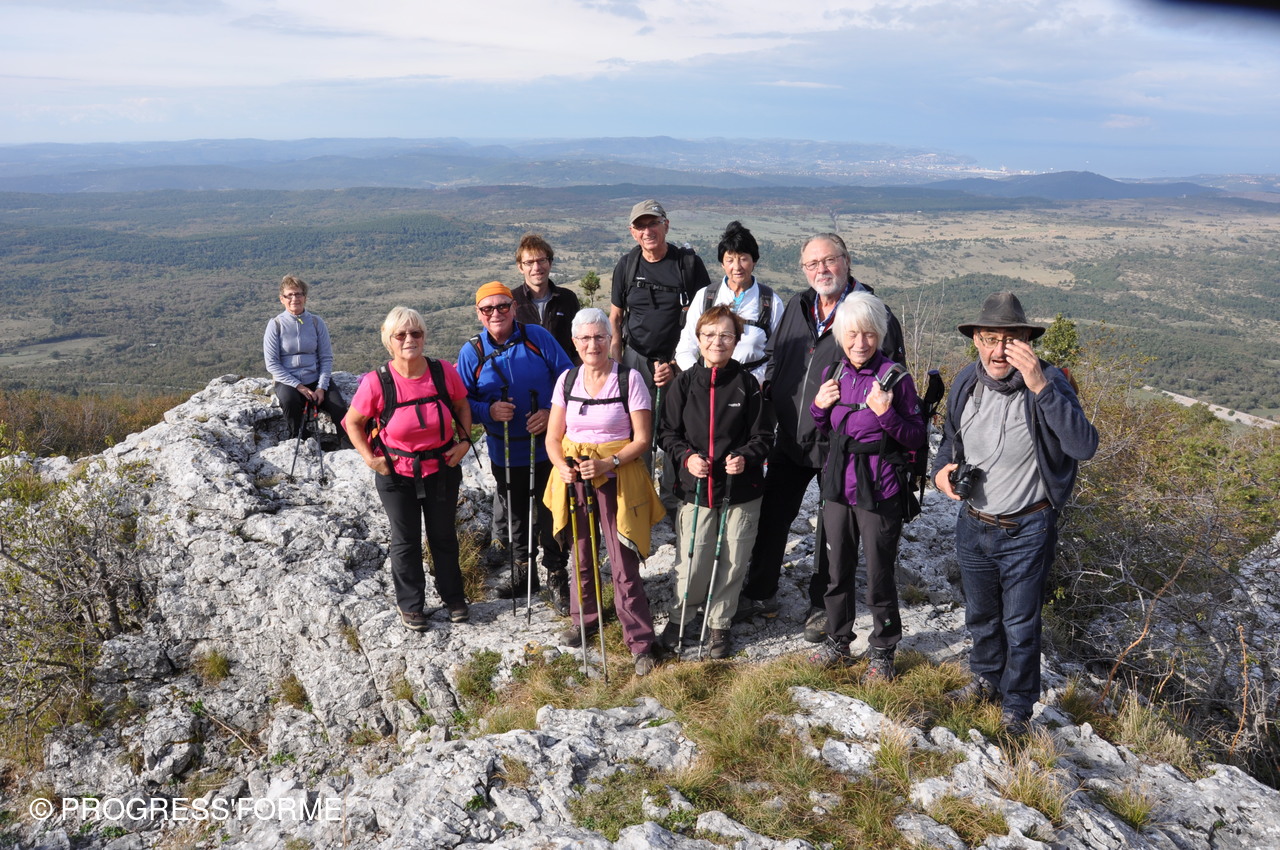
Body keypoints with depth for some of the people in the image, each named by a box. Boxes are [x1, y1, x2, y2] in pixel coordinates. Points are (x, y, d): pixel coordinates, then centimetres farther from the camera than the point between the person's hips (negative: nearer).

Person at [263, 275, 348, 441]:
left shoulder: (316, 322, 2)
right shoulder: (276, 325, -3)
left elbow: (326, 357, 2)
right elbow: (272, 363, -6)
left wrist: (321, 387, -11)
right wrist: (298, 386, -14)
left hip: (316, 379, 2)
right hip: (287, 382, -1)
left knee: (340, 408, -24)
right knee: (290, 400, -35)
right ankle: (296, 440, -10)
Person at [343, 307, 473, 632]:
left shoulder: (444, 372, -14)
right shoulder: (377, 382, -20)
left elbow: (462, 405, 6)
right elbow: (353, 422, -4)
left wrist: (464, 440, -5)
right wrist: (371, 459, -11)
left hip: (442, 470, 2)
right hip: (397, 475, -2)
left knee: (444, 536, 18)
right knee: (406, 541, 13)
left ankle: (453, 596, 39)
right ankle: (410, 605, 33)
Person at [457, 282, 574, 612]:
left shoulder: (538, 337, -8)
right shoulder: (471, 352, -4)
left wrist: (551, 412, -17)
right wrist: (488, 411, -19)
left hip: (546, 446, -2)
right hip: (504, 453, 2)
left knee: (550, 514, 6)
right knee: (516, 516, 19)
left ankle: (556, 575, 25)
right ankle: (523, 570, 39)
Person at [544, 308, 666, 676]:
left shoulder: (629, 379, -8)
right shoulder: (567, 380, 4)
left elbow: (642, 438, -8)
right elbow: (553, 438, 7)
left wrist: (607, 463, -20)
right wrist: (562, 466, -13)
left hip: (617, 480, -4)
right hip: (574, 479, 4)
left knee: (624, 565, -3)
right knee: (582, 557, 15)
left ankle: (640, 641, 11)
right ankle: (583, 620, 37)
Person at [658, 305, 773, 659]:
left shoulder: (747, 384, -3)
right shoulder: (684, 383, -1)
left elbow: (763, 435, 1)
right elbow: (668, 432, 5)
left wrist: (745, 457, -18)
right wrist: (685, 457, -14)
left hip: (740, 490, 0)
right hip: (696, 488, 0)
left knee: (732, 562, 10)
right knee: (693, 563, 4)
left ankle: (719, 624, 31)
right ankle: (681, 617, 30)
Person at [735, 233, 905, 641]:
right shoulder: (796, 307, 7)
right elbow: (774, 357, 17)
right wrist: (766, 395, 5)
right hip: (789, 438, 5)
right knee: (772, 516, 14)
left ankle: (821, 606, 29)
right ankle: (759, 594, 32)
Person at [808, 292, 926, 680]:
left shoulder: (895, 377, -12)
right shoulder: (833, 373, 4)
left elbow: (916, 438, -9)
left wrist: (886, 414, -24)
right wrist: (819, 406, -4)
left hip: (879, 489, -5)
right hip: (838, 484, 5)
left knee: (879, 575, 5)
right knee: (837, 570, 17)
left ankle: (882, 652, 26)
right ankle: (837, 642, 35)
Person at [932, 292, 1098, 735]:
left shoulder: (1049, 382, -21)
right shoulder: (966, 382, -7)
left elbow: (1084, 446, -36)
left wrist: (1041, 387, -44)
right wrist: (942, 467, -9)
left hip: (1026, 532, -5)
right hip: (973, 525, 5)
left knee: (1020, 625, 10)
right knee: (980, 614, 24)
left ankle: (1017, 707, 33)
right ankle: (987, 679, 50)